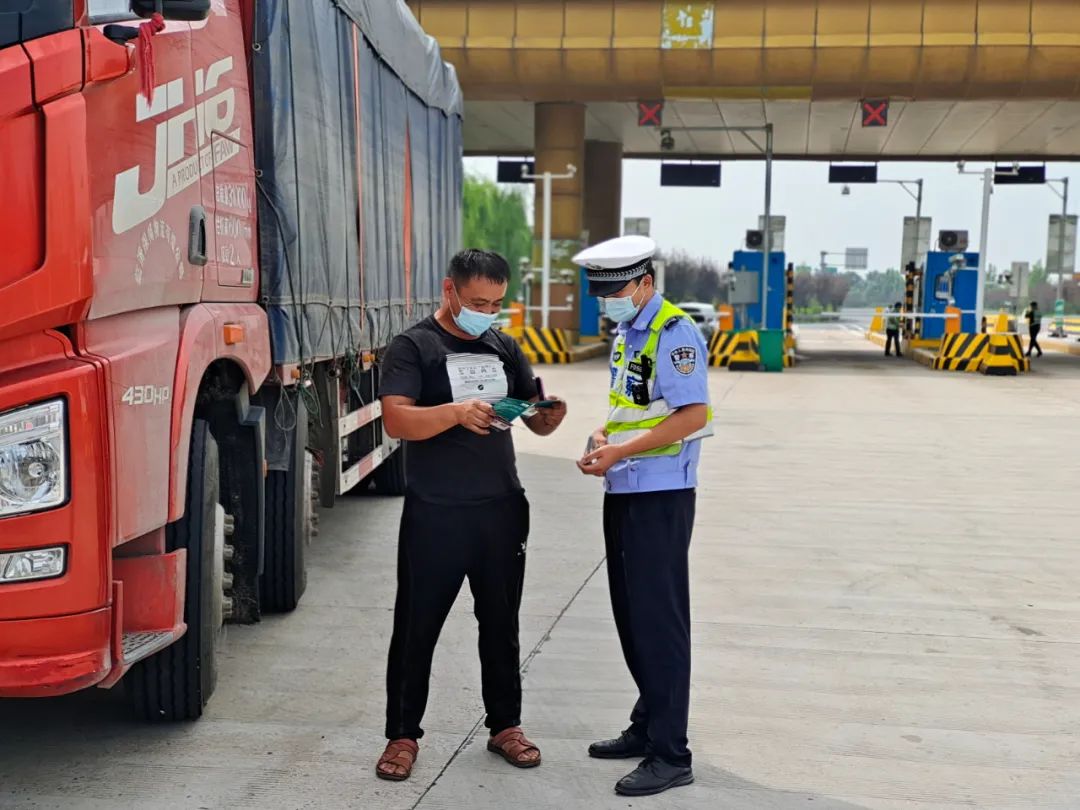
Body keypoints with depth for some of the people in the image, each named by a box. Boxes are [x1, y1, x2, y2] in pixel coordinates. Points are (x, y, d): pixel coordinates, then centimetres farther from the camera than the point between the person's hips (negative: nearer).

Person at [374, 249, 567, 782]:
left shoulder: (504, 348, 12)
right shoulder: (413, 347, -4)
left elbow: (537, 422, 15)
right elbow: (395, 419, -17)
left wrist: (551, 415, -9)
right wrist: (457, 411, -32)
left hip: (501, 510, 5)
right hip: (434, 514, -5)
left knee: (501, 623, 13)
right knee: (417, 625, 3)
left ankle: (504, 725, 27)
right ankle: (403, 735, 16)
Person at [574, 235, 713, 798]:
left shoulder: (674, 334, -15)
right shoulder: (625, 333, 14)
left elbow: (692, 415, -21)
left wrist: (621, 451, -22)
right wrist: (603, 436, 5)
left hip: (660, 496, -9)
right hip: (624, 492, 9)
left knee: (658, 620, -5)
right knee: (631, 616, 16)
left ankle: (670, 755, 3)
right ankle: (648, 726, 30)